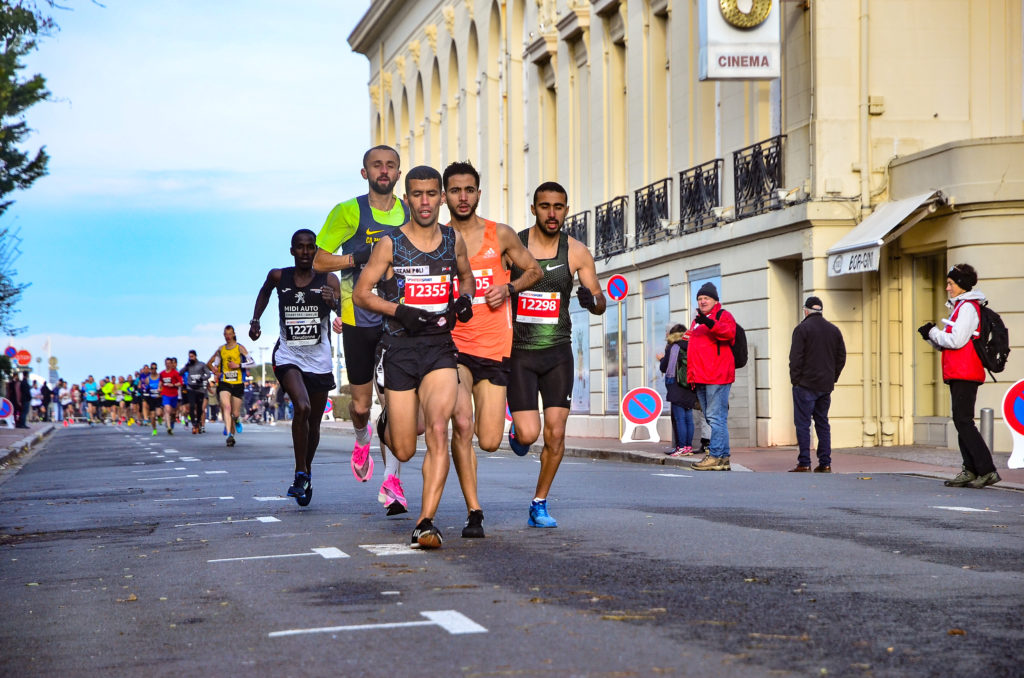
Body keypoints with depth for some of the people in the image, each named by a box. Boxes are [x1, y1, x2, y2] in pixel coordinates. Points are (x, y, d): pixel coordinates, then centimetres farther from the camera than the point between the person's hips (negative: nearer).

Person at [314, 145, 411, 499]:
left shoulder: (411, 215, 7)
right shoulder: (347, 213, -2)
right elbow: (319, 262, -1)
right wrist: (360, 257, -16)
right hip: (357, 319, -1)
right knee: (361, 403, 7)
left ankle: (391, 477, -7)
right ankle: (362, 438, 42)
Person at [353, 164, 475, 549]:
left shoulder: (453, 240, 8)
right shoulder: (391, 244, -1)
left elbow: (467, 277, 26)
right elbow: (361, 293, 2)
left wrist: (465, 298, 3)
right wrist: (399, 310, -14)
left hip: (440, 348, 1)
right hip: (400, 348, -1)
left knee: (438, 429, -21)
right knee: (404, 451, 3)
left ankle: (426, 522, -20)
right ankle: (386, 428, 43)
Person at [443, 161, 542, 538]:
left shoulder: (500, 235, 5)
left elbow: (534, 270, 16)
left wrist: (508, 288, -3)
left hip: (494, 349, 1)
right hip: (452, 344, -1)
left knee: (489, 442, -3)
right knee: (462, 423, -23)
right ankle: (474, 512, -12)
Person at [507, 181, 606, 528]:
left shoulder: (577, 252, -1)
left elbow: (600, 307, 2)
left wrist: (592, 299, -21)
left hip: (558, 351, 2)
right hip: (519, 351, -2)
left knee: (555, 433, -4)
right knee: (528, 435, -11)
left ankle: (539, 504, 14)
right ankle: (516, 427, 27)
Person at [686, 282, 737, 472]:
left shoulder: (723, 315, 1)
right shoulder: (697, 322, 25)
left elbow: (729, 332, -20)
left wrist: (709, 323, -35)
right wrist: (691, 375, 23)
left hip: (717, 376, -9)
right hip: (701, 378, 9)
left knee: (716, 417, -11)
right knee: (712, 418, 9)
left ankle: (716, 456, -13)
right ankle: (723, 457, 12)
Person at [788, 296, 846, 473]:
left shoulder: (802, 329, -6)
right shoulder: (834, 330, 12)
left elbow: (796, 357, -11)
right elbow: (841, 357, 12)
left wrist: (795, 380, -5)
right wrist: (833, 378, 15)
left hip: (805, 385, -6)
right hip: (826, 385, 6)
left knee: (802, 423, -4)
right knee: (822, 423, 11)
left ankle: (804, 463, -10)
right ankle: (825, 463, 8)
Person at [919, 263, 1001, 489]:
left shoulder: (968, 307, -10)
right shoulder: (960, 306, 21)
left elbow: (957, 341, -20)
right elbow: (948, 344, 22)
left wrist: (933, 332, -7)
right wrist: (932, 336, 6)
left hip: (965, 374, -10)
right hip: (958, 374, 10)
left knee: (963, 421, -13)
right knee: (961, 421, 9)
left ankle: (987, 470, -15)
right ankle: (970, 471, 9)